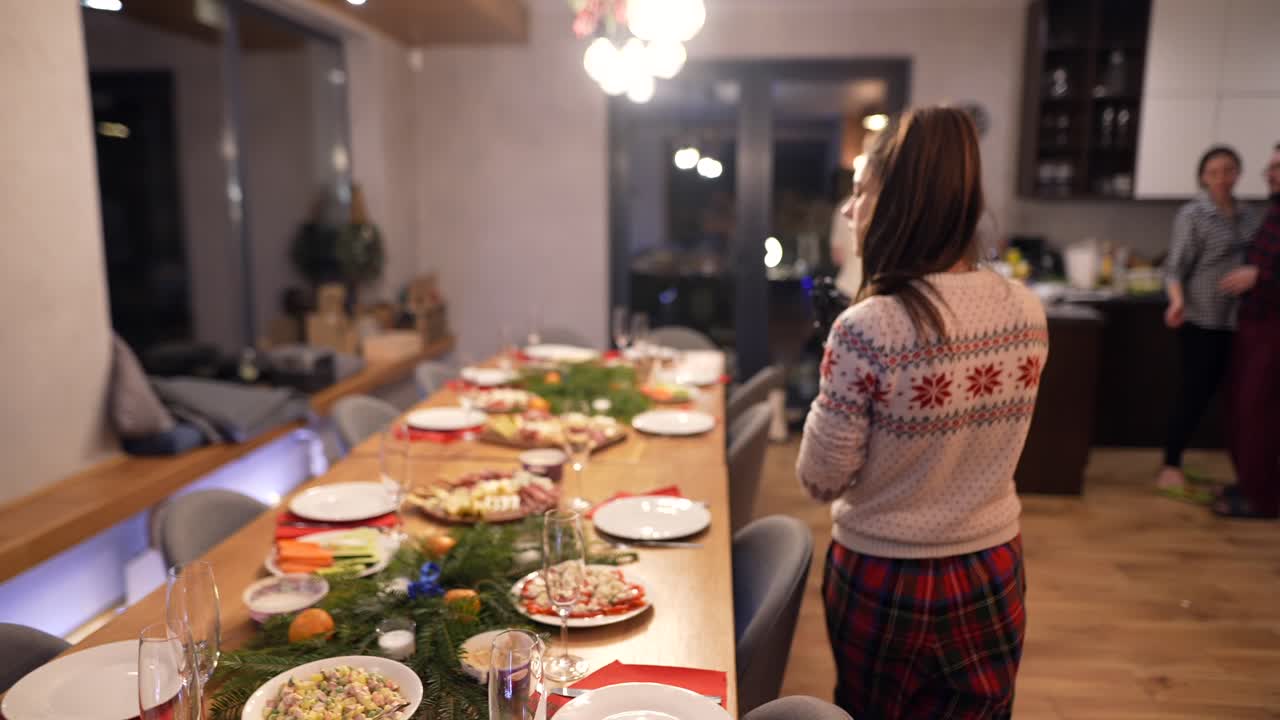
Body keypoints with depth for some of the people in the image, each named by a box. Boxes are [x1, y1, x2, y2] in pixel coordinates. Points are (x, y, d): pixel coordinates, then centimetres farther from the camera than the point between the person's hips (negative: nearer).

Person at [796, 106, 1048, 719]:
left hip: (886, 581, -4)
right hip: (994, 575, 5)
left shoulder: (867, 329, -26)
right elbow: (980, 441, 6)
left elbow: (821, 480, -15)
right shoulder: (1027, 312, -8)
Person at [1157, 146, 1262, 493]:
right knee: (1195, 391, -5)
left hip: (1237, 320, 5)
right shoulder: (1192, 215, -6)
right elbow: (1176, 266, -12)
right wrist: (1177, 300, -28)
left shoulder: (1248, 215, 11)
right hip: (1201, 319, -5)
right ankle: (1170, 466, 5)